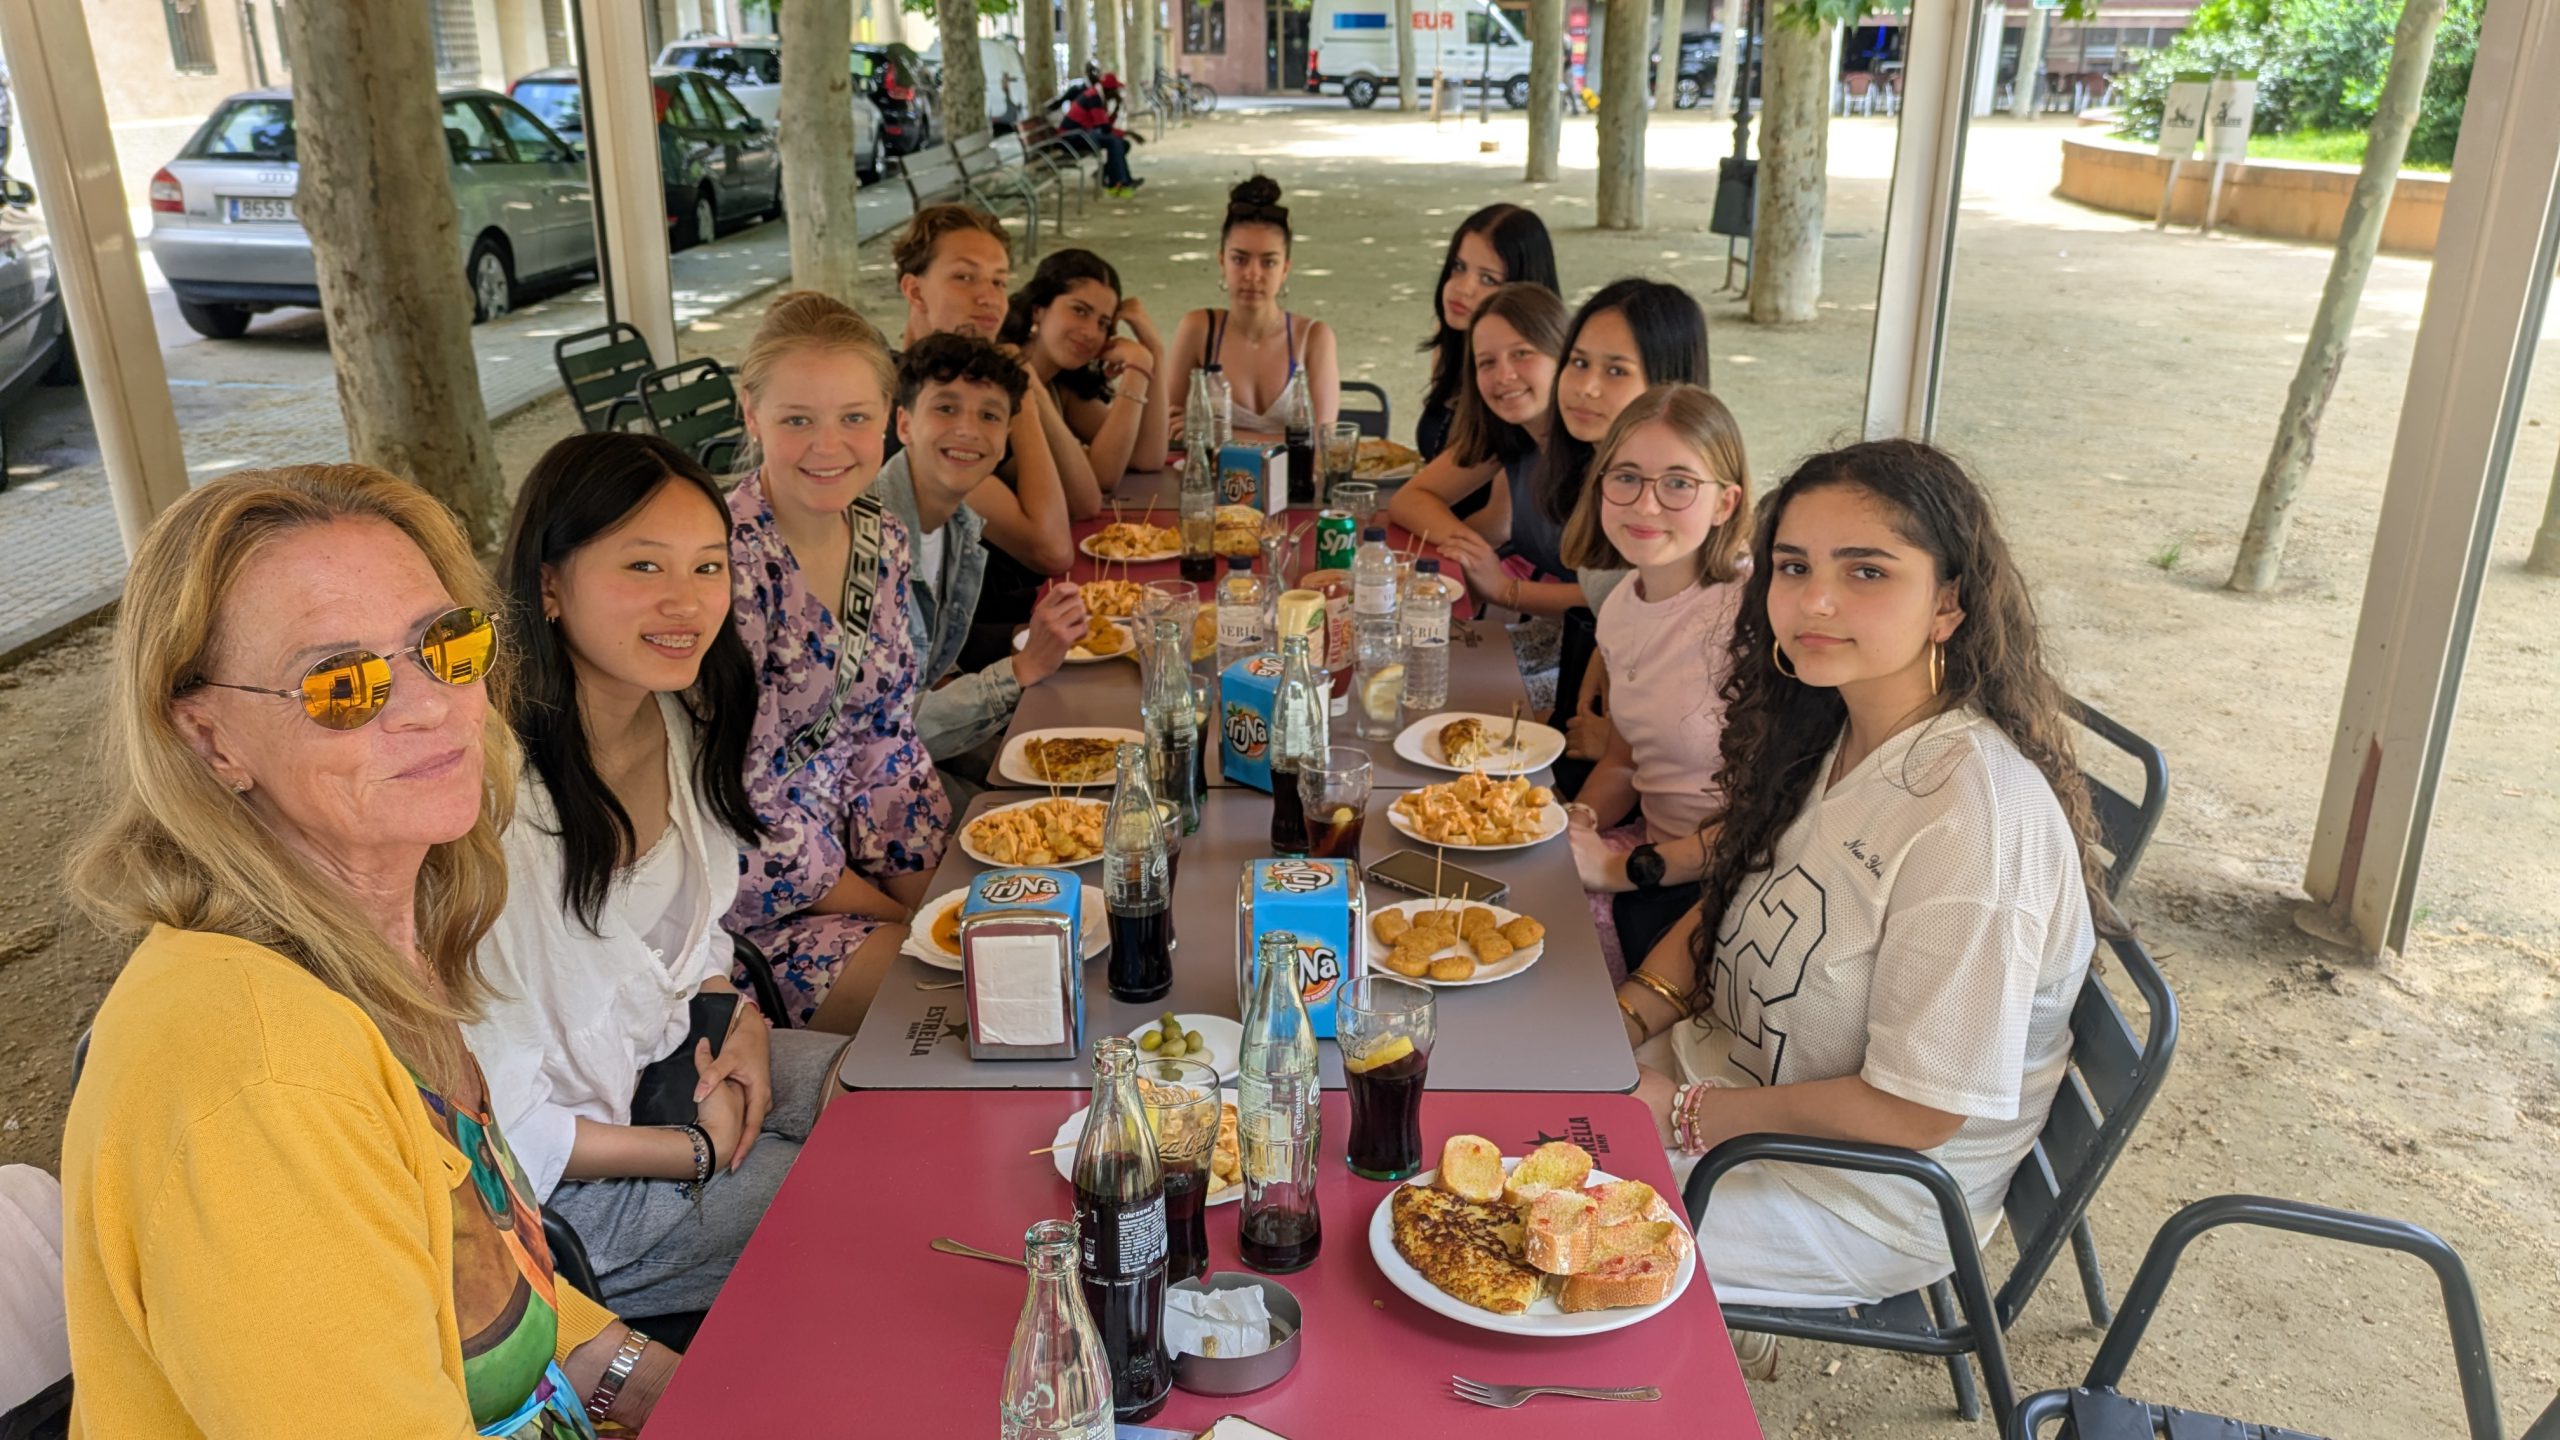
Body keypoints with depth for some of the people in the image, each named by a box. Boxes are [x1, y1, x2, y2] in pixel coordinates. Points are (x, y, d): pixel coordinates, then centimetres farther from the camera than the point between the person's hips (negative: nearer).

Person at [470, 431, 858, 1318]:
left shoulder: (676, 717, -5)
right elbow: (494, 1132, -23)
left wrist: (735, 1017, -6)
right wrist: (698, 1152, -15)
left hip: (672, 1060, 8)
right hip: (561, 1187, -8)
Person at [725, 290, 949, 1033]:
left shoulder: (881, 539, 1)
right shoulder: (726, 563, -22)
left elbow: (887, 736, 7)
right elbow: (745, 807, -20)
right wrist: (896, 915, -15)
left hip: (852, 846, 7)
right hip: (755, 898, -7)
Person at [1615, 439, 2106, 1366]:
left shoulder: (1973, 811, -29)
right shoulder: (1824, 734, -3)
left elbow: (1914, 1109, -25)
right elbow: (1728, 904, 10)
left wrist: (1687, 1114, -18)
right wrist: (1625, 1014, -7)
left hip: (1870, 1199, -8)